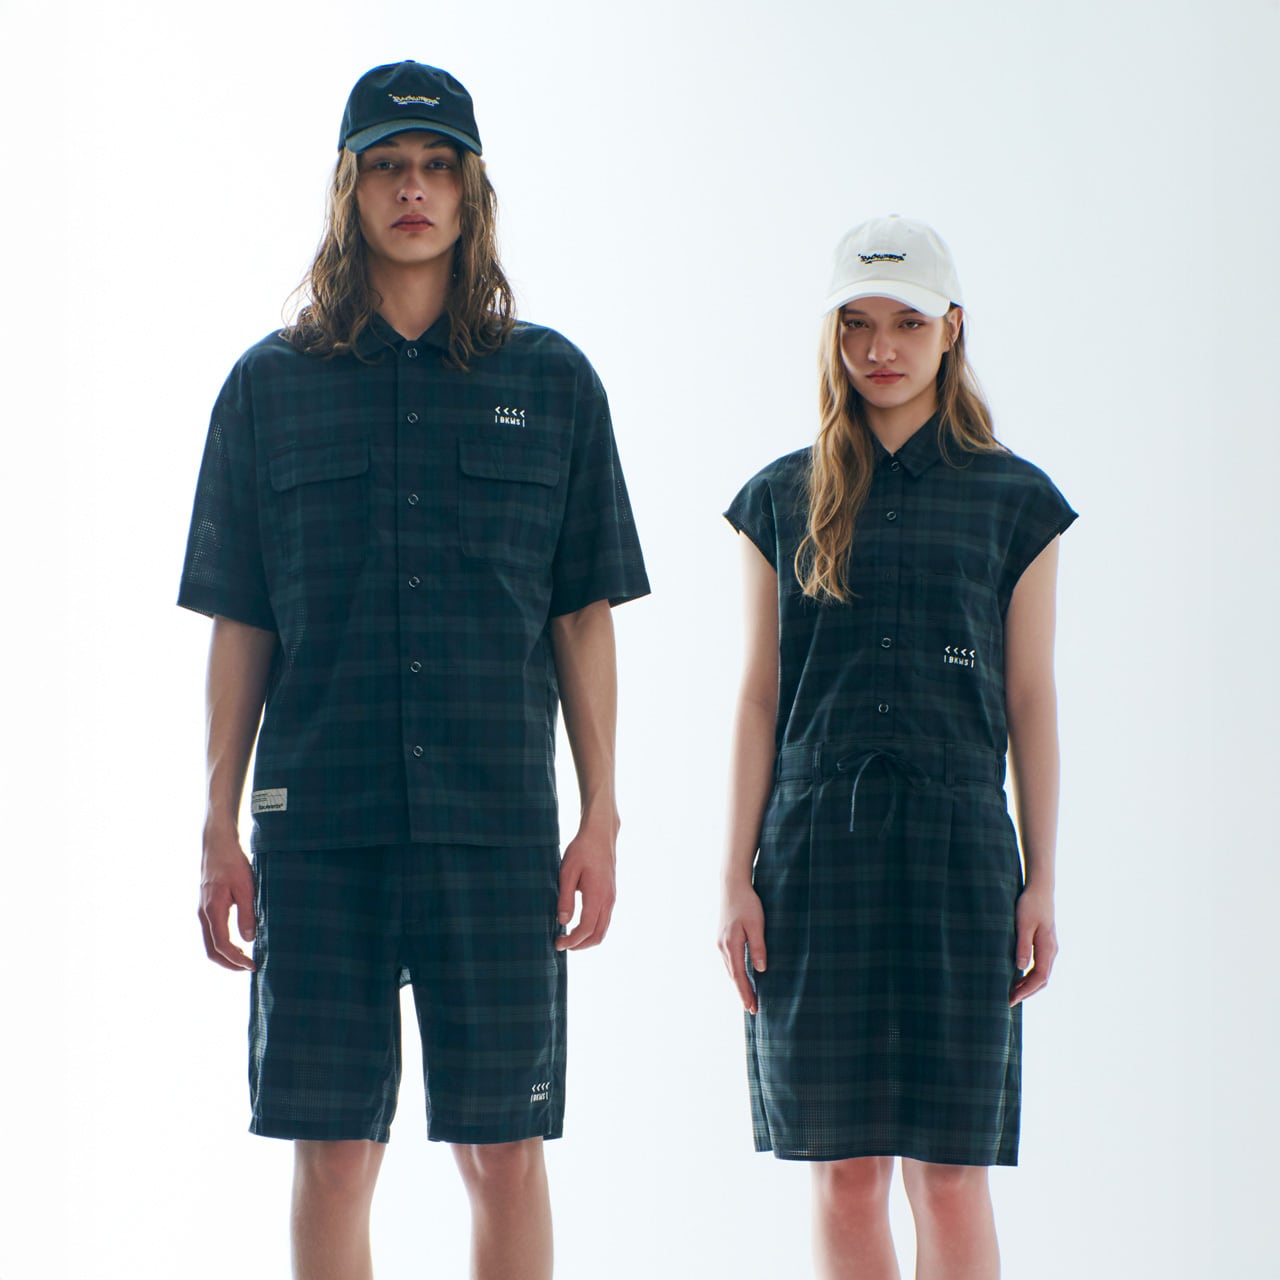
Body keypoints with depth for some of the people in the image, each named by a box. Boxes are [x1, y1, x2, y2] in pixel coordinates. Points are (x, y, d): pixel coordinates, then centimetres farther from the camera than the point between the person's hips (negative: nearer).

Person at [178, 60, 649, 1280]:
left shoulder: (550, 382, 8)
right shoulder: (271, 386, 8)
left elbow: (584, 618, 8)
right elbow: (239, 629, 8)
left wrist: (600, 818, 2)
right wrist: (220, 831, 4)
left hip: (496, 820, 0)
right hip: (319, 818, 0)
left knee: (504, 1146, 1)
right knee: (331, 1147, 2)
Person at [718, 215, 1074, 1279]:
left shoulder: (1013, 500, 7)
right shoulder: (783, 501, 9)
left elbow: (1031, 700, 6)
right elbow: (760, 698, 8)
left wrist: (1042, 881, 1)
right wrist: (739, 880, 2)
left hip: (955, 842, -1)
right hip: (818, 845, 1)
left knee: (950, 1174, -3)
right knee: (844, 1171, 2)